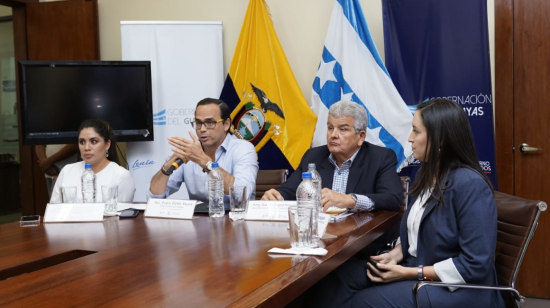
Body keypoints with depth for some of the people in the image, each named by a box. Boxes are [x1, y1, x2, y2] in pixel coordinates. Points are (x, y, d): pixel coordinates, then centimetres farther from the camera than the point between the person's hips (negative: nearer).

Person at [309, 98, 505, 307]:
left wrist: (408, 273, -19)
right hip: (416, 272, 8)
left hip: (459, 289, -7)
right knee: (341, 274, -13)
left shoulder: (469, 184, -19)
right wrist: (395, 255, -3)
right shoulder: (428, 173, 8)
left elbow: (476, 265, -22)